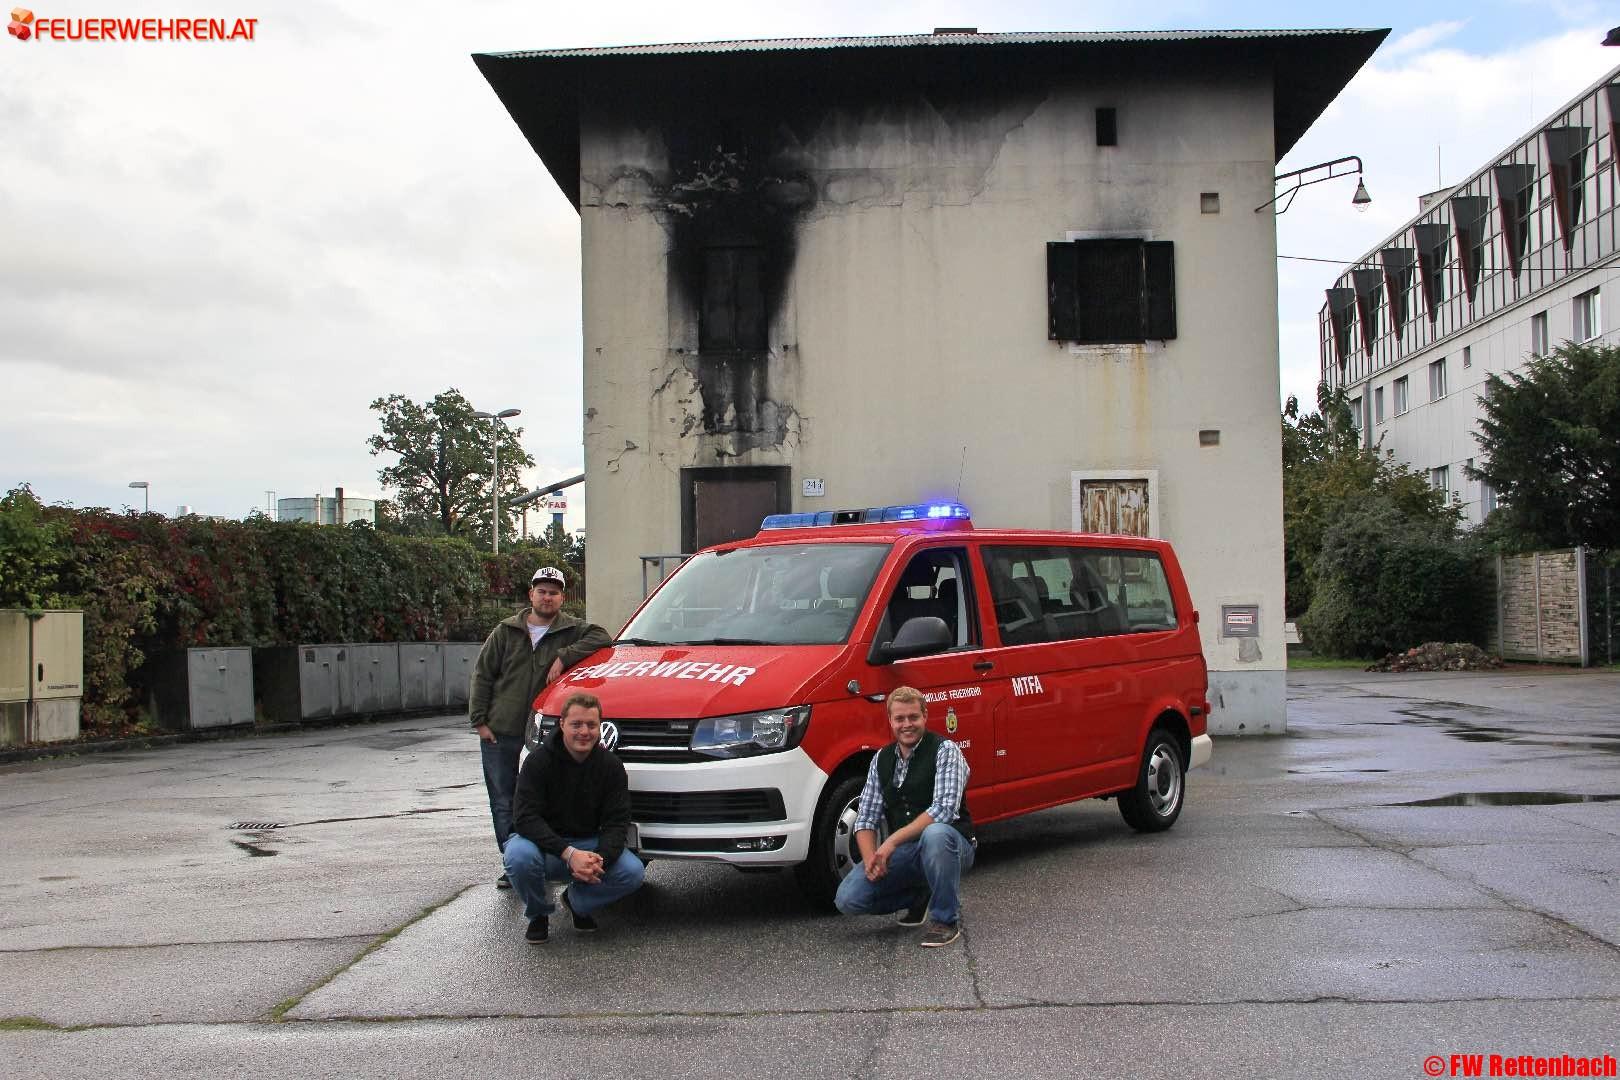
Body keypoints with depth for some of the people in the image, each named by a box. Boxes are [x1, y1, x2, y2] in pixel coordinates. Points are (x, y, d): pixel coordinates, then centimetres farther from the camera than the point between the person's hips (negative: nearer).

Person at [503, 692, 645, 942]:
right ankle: (538, 914, -2)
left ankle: (577, 899, 9)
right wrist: (568, 854, -34)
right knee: (520, 856, -36)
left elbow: (616, 822, -8)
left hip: (589, 843, 2)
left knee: (633, 872, -23)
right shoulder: (539, 760, -14)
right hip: (545, 844, -2)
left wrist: (600, 858, -30)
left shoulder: (611, 766, -5)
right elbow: (525, 818, -22)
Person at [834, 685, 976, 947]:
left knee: (935, 833, -40)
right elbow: (866, 818, 6)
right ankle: (920, 896, 13)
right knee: (848, 899, -14)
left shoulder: (945, 750, -10)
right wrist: (870, 859, -14)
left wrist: (893, 840, -27)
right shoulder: (882, 759, 8)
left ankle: (946, 918, -18)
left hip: (949, 845, -5)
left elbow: (944, 809, -24)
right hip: (901, 852, 5)